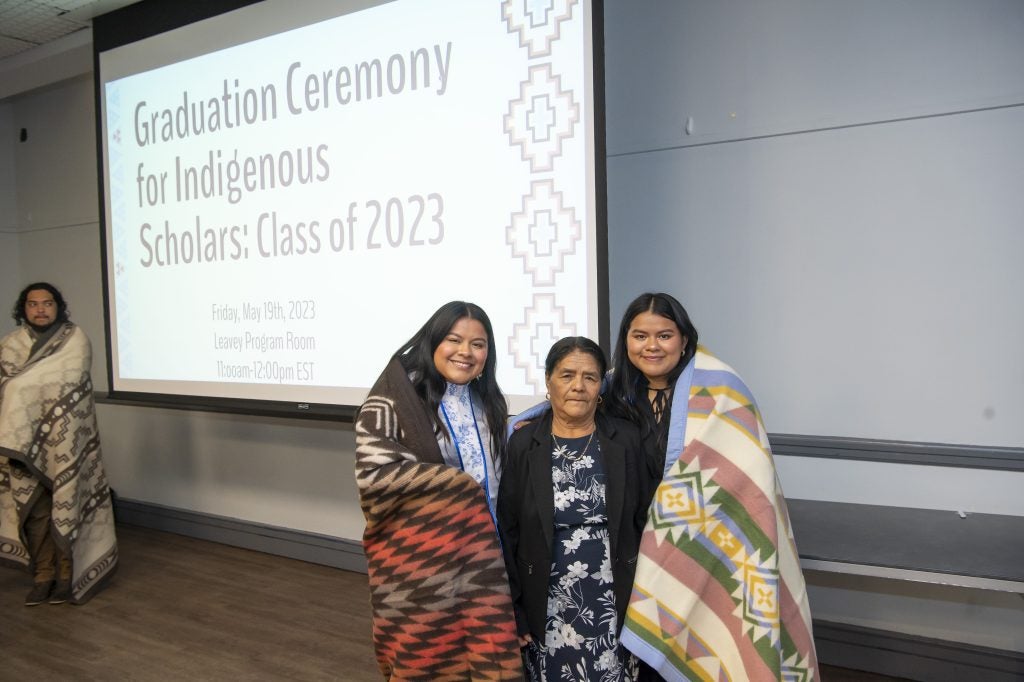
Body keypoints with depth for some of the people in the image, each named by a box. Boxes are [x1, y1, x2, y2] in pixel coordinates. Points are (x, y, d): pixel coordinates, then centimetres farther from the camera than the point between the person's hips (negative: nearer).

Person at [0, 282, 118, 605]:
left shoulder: (74, 338, -2)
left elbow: (68, 378, -17)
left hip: (65, 438, -3)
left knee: (66, 503, -1)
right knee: (33, 505, 5)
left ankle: (68, 573, 12)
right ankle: (43, 574, 17)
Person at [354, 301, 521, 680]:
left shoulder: (487, 401, 12)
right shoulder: (395, 397, -10)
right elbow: (374, 474, -22)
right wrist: (455, 483, -14)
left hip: (479, 556, 6)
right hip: (417, 556, -5)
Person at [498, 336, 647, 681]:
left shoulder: (626, 440, -1)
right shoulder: (522, 444, -3)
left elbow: (643, 521, 2)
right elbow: (506, 532, -1)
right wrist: (512, 611, -3)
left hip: (615, 606, 1)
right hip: (546, 609, 0)